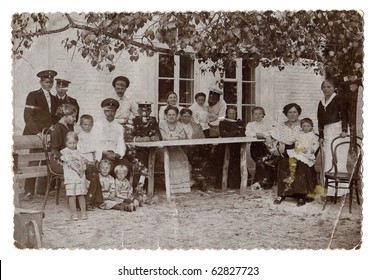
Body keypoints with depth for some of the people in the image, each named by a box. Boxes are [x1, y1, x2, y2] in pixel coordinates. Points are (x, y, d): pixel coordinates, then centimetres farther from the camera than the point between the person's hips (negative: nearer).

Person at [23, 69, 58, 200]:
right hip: (36, 133, -5)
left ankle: (43, 189, 8)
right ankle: (28, 191, -1)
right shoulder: (33, 95, 0)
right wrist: (37, 132, -13)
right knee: (34, 161, -7)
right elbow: (27, 117, -6)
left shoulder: (53, 98, 17)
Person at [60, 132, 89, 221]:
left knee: (81, 195, 5)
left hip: (81, 176, 4)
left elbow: (83, 163, 14)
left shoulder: (78, 152, 17)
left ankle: (83, 212, 12)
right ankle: (73, 213, 5)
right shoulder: (65, 152, 0)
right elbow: (70, 162, -10)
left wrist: (82, 168, -7)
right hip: (70, 177, -4)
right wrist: (77, 170, -15)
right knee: (72, 195, -3)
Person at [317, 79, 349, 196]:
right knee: (328, 161, 4)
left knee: (339, 159, -7)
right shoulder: (321, 103, 18)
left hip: (338, 130, -6)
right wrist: (321, 136, 13)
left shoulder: (339, 99, 0)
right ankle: (329, 189, 9)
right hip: (327, 132, 6)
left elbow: (344, 115, -8)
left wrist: (344, 130, -17)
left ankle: (339, 189, -3)